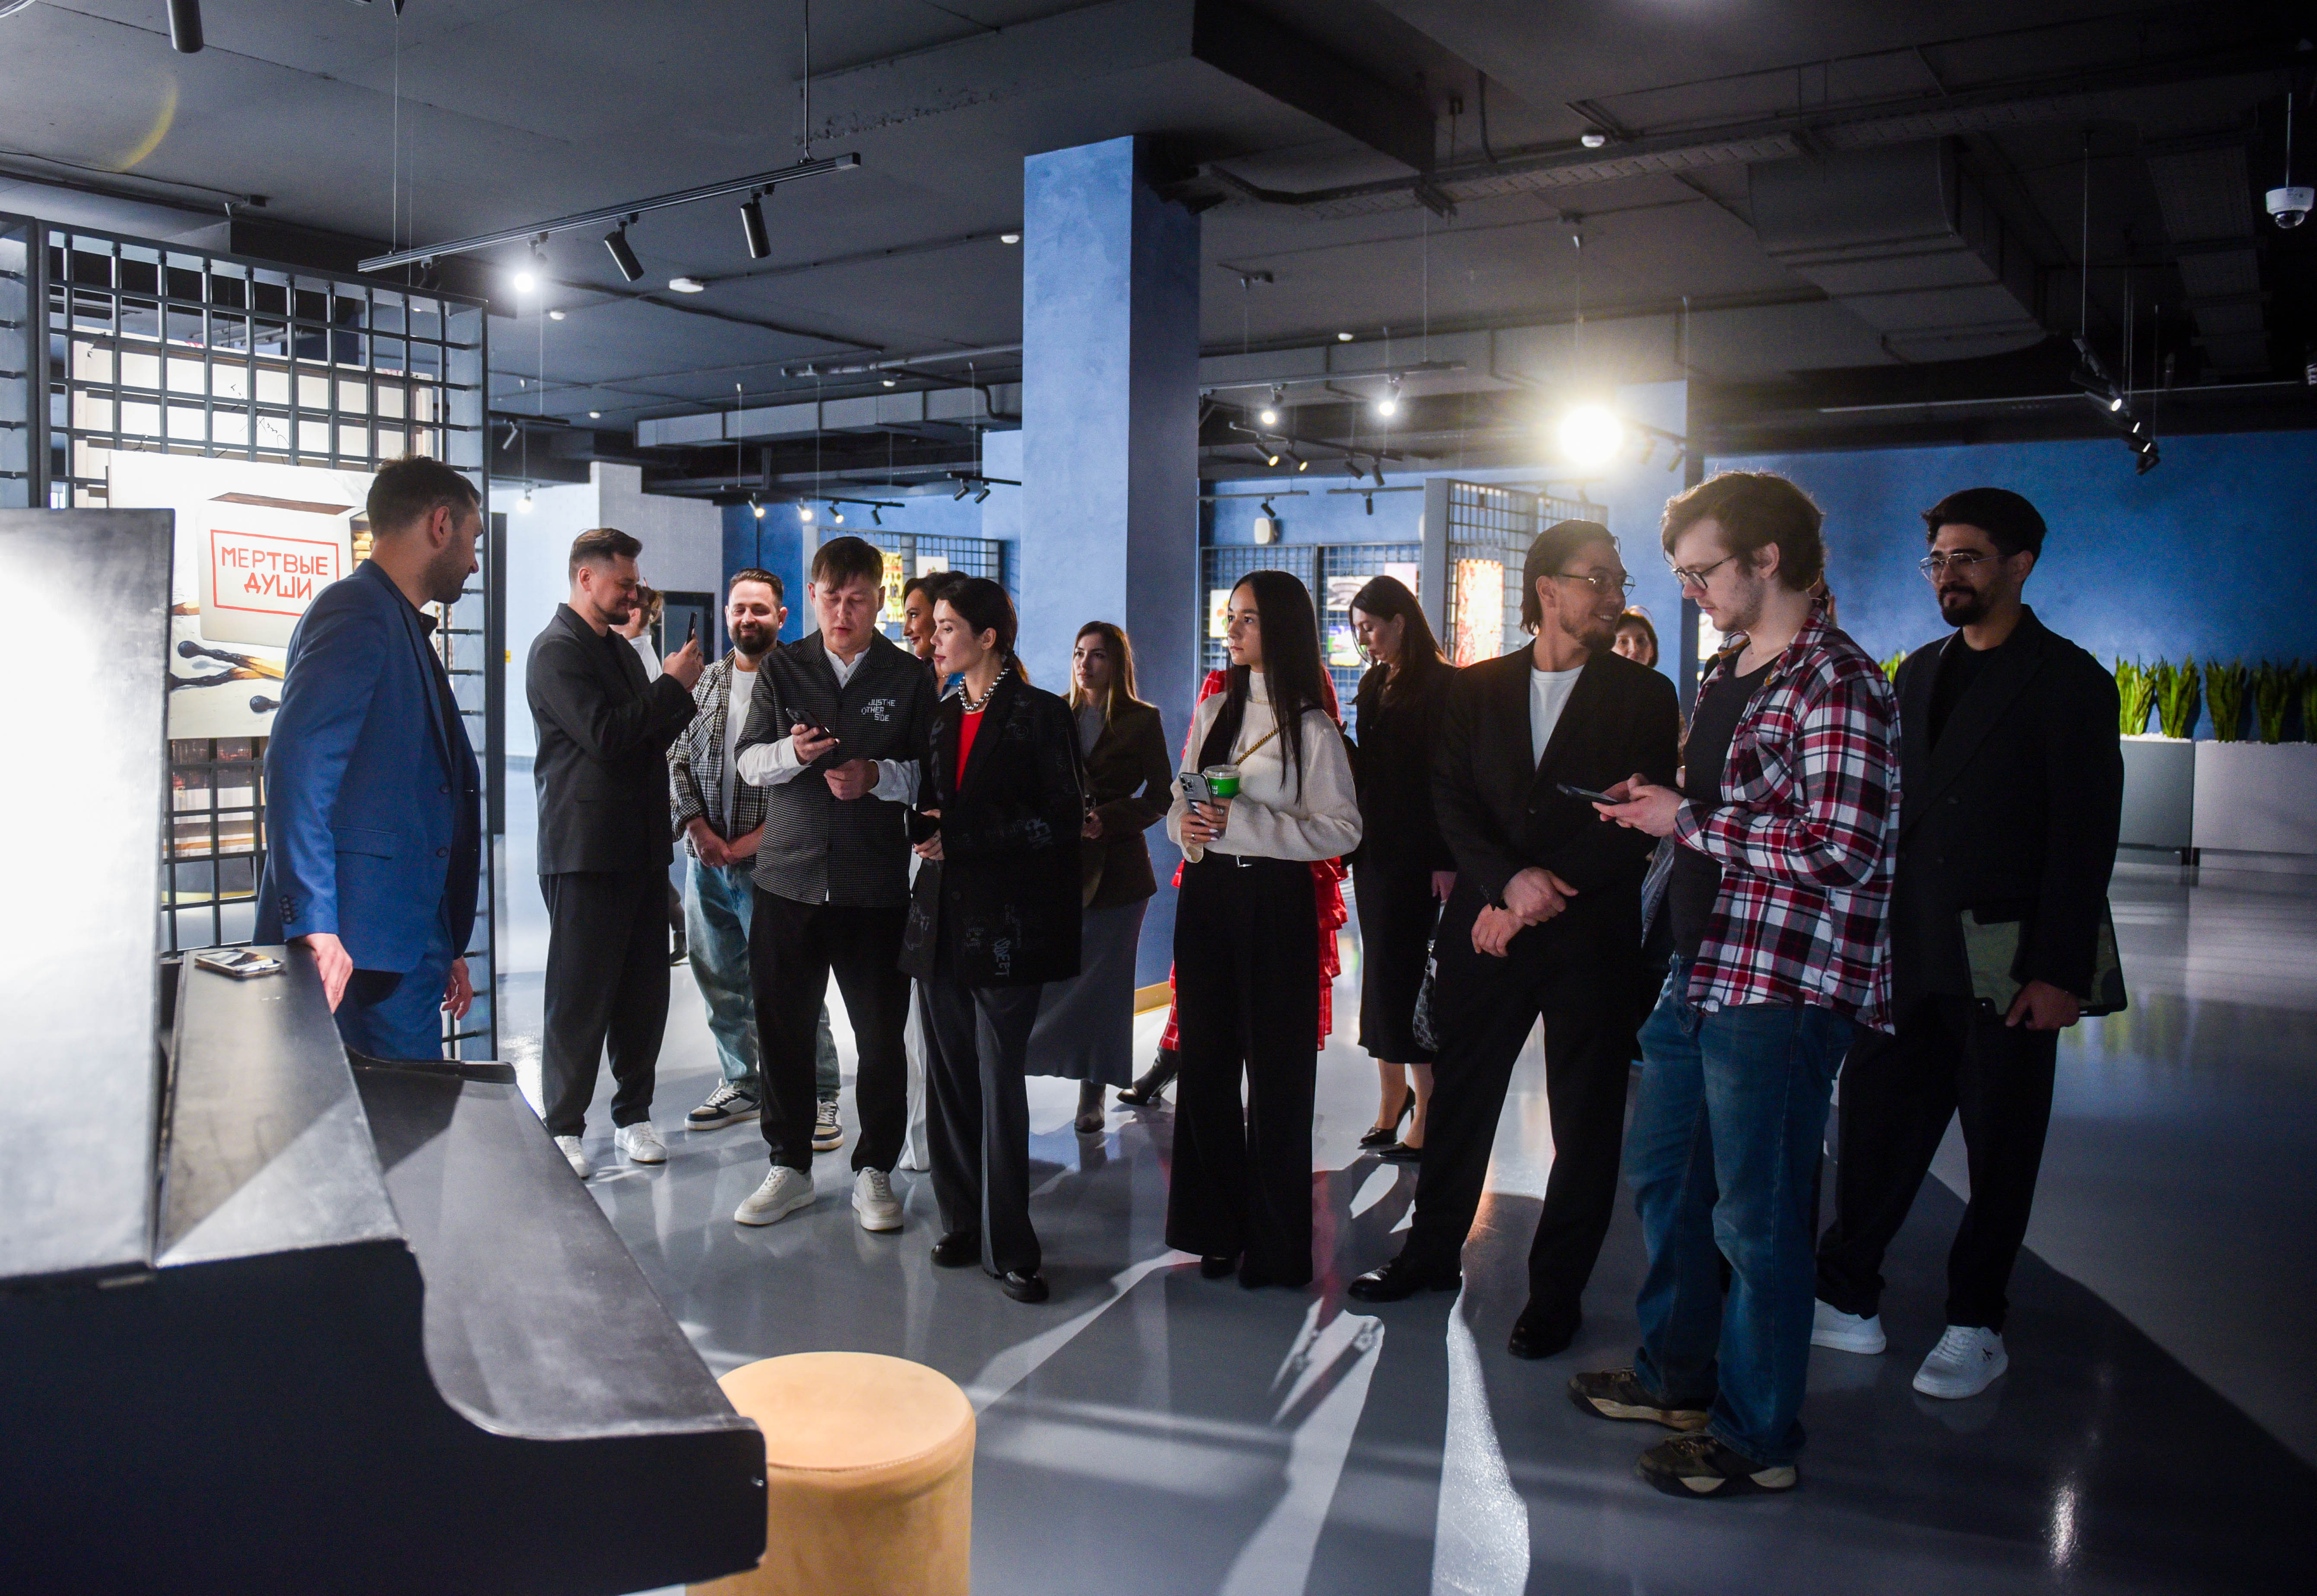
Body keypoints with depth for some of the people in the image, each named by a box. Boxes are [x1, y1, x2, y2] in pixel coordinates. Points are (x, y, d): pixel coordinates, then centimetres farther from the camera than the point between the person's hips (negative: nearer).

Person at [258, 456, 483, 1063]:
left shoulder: (404, 629, 23)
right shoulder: (359, 612, -8)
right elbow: (297, 766, -21)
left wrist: (447, 946, 26)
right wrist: (314, 924, -27)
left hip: (408, 944, 9)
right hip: (359, 945, -9)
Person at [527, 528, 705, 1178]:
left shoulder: (619, 648, 19)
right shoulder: (558, 650, -10)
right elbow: (605, 736, -21)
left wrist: (681, 695, 8)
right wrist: (674, 686, -14)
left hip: (642, 848, 8)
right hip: (586, 850, -8)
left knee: (645, 991, 11)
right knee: (580, 996, 0)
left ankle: (633, 1114, 23)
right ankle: (563, 1129, 11)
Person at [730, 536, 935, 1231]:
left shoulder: (909, 678, 3)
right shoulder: (781, 669, 8)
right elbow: (749, 760, 4)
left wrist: (878, 775, -17)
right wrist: (792, 751, -17)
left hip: (876, 883, -2)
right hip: (788, 878, 2)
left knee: (881, 1034, 3)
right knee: (783, 1026, 8)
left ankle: (874, 1171, 19)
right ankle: (790, 1167, 24)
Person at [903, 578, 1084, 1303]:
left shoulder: (1039, 715, -4)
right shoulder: (941, 717, 15)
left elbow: (1063, 820, -9)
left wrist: (963, 837, -13)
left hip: (1006, 923, -6)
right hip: (942, 917, 6)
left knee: (999, 1081, -5)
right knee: (949, 1079, 8)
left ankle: (1009, 1247, 3)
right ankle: (963, 1223, 20)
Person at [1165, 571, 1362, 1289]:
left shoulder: (1310, 727, -7)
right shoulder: (1213, 711, 11)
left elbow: (1342, 829, -12)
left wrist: (1245, 824, -19)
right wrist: (1185, 825, -5)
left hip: (1274, 902, -6)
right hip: (1206, 894, 6)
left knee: (1275, 1072, 1)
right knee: (1206, 1063, 10)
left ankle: (1275, 1245, 14)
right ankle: (1218, 1227, 24)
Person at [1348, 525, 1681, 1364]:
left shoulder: (1645, 697, 1)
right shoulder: (1474, 690, 8)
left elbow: (1638, 827, -5)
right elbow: (1452, 804, 2)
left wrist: (1540, 901, -11)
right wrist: (1511, 880, -15)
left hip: (1592, 939, -2)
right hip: (1486, 930, 2)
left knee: (1585, 1123, 5)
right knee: (1459, 1098, 11)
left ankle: (1557, 1290, 21)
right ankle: (1433, 1253, 30)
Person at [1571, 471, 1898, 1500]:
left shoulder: (1836, 685, -16)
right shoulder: (1725, 678, 15)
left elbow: (1843, 852, -25)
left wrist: (1689, 822, -17)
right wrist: (1659, 807, 7)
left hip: (1779, 990, -10)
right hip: (1701, 971, 10)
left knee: (1755, 1215, 2)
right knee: (1660, 1174, 19)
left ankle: (1758, 1436, 19)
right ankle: (1678, 1376, 38)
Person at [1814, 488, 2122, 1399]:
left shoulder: (2068, 682, -4)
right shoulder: (1920, 673, 14)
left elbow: (2085, 837, -9)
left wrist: (2061, 971, -14)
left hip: (2005, 962, -5)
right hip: (1908, 955, 5)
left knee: (2000, 1154, 7)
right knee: (1875, 1130, 7)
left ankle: (1977, 1329, 20)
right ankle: (1847, 1301, 18)